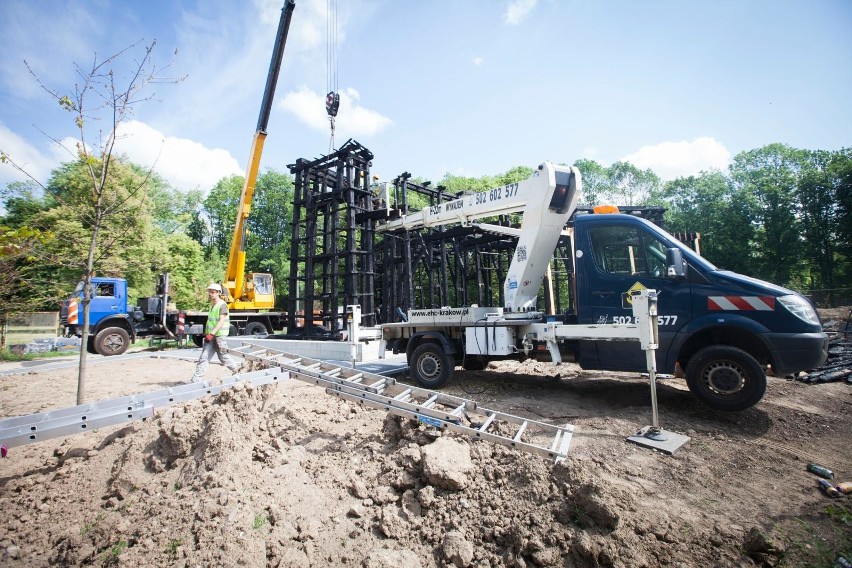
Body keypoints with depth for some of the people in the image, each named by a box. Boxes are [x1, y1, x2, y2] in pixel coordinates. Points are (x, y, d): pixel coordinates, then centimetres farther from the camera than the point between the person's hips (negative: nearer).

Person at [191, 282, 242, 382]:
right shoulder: (212, 306, 15)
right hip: (211, 336, 8)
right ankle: (196, 380, 4)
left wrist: (211, 334, -25)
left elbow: (221, 321, -20)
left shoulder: (222, 305, -12)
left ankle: (237, 368, 23)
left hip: (219, 335, -8)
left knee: (223, 356, 3)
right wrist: (208, 333, 21)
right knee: (203, 357, 3)